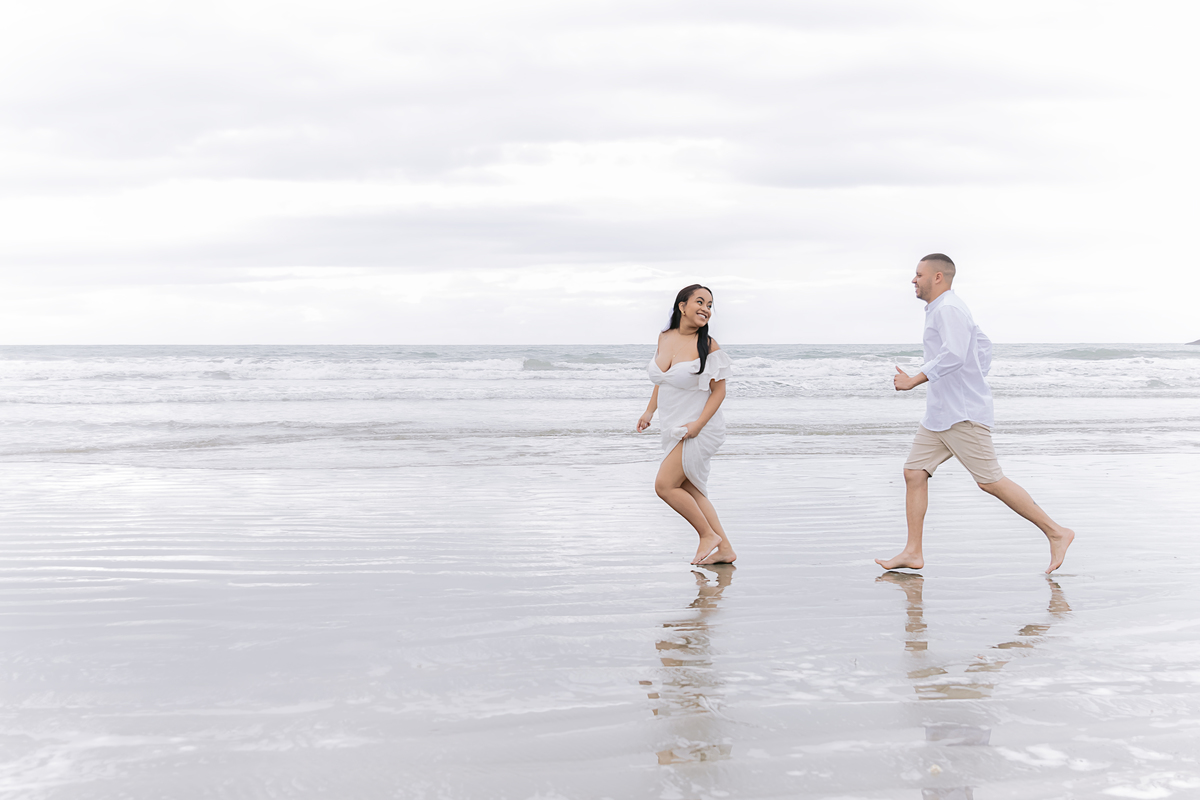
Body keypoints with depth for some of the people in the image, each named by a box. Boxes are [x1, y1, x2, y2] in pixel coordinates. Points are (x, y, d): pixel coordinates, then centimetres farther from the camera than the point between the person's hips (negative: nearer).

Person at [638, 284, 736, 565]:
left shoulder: (708, 345, -13)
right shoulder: (665, 338, 5)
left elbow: (718, 391, -12)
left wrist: (698, 424, -20)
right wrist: (649, 411, 15)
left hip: (699, 430, -7)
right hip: (675, 430, 7)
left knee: (665, 485, -11)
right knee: (691, 492, 11)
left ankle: (708, 535, 3)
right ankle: (725, 549, 17)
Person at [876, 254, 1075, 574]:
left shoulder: (949, 308, -14)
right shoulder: (944, 310, 18)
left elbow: (953, 355, -28)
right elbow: (984, 345, 28)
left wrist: (914, 380, -25)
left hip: (963, 414, -10)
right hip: (939, 413, 10)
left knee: (990, 481, -8)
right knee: (914, 473, 3)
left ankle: (1056, 533, 0)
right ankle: (912, 553, 3)